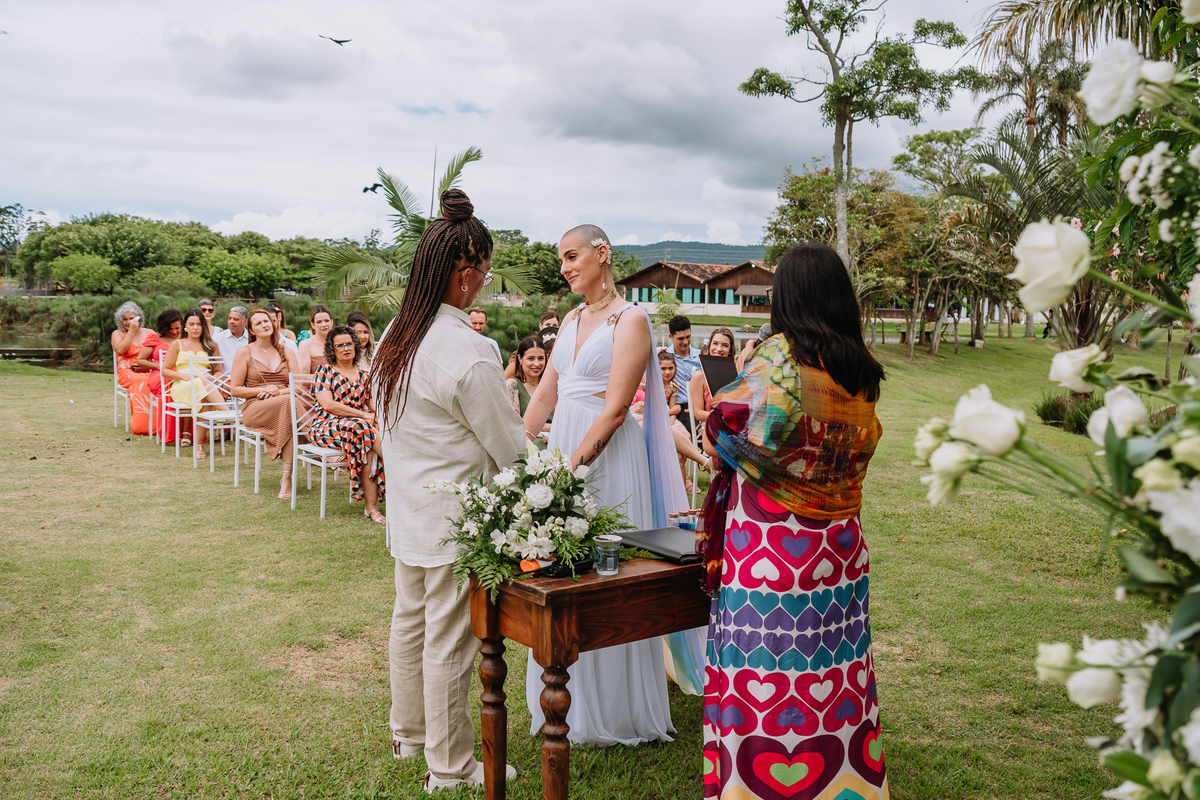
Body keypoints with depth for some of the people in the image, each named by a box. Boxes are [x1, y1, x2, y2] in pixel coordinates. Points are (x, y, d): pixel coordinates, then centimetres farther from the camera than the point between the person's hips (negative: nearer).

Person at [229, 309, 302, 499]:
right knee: (290, 402, -36)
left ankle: (287, 477, -37)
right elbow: (235, 390, 5)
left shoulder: (286, 352, 18)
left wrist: (279, 392, -11)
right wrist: (262, 390, -10)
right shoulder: (245, 352, 10)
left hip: (286, 403, 2)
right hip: (254, 409, -2)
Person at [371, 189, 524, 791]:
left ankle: (408, 732, 41)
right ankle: (450, 767, 20)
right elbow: (509, 448, -16)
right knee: (449, 641, 4)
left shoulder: (393, 337, 3)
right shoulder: (467, 353, -23)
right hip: (453, 520, -9)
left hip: (408, 510, 9)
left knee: (411, 622, 22)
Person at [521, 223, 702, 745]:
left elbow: (614, 410, -17)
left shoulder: (630, 320, -9)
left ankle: (611, 713, 18)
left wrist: (573, 466, -22)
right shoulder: (571, 321, 14)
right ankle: (569, 701, 28)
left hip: (607, 456, -7)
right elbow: (545, 395, 14)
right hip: (562, 452, 7)